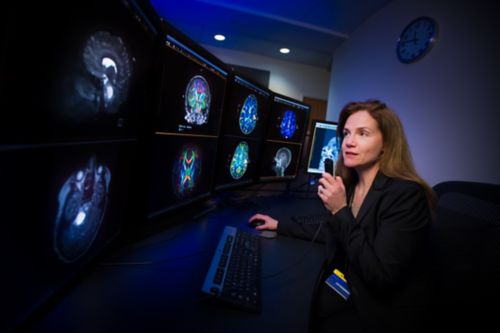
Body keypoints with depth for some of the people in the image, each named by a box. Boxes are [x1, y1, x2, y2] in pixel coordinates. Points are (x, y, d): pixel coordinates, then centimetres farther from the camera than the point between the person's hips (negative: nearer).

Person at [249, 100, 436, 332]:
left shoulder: (406, 195, -23)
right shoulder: (349, 184, -1)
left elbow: (380, 277, -27)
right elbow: (331, 233, 14)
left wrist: (341, 211, -27)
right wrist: (280, 225, 14)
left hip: (383, 313, -6)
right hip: (347, 290, 6)